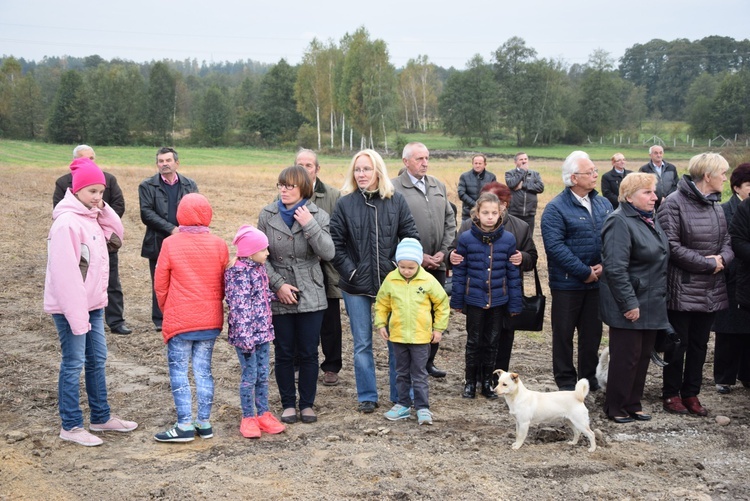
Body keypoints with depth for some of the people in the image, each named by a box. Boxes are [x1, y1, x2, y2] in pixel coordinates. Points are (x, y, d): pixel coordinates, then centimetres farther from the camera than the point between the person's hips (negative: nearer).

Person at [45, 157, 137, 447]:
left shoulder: (91, 216, 7)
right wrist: (76, 314, -22)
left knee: (97, 360, 16)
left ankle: (101, 417, 28)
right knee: (73, 363, 0)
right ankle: (70, 426, 12)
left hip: (92, 303, 9)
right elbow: (65, 272, -23)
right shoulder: (67, 222, -20)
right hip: (70, 306, -9)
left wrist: (103, 210, -2)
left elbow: (116, 235, 13)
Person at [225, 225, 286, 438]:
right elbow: (239, 307, -22)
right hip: (246, 333, -8)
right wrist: (245, 337, -24)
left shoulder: (259, 268, 9)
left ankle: (263, 415, 25)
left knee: (263, 375, 14)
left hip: (263, 331, 8)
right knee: (250, 376, 2)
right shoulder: (240, 274, -18)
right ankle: (248, 418, 14)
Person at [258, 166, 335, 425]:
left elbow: (328, 253, -12)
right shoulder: (267, 215, 0)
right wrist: (278, 284, -10)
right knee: (283, 353, 8)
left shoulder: (318, 216, -1)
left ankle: (307, 403, 19)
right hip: (279, 297, 0)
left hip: (310, 296, 0)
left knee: (309, 353, 6)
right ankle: (288, 404, 20)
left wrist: (309, 225, -20)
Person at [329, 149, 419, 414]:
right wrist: (350, 271, -8)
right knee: (362, 344, 9)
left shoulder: (396, 201, -1)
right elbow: (335, 244, -1)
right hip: (356, 286, 0)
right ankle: (367, 396, 21)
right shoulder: (345, 203, -2)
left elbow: (411, 237, 1)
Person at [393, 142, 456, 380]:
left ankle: (428, 361, 24)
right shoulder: (394, 188, -8)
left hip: (437, 263, 6)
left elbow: (450, 221, 13)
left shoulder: (439, 186, 13)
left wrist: (444, 252, 0)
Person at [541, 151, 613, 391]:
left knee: (592, 332, 14)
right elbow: (555, 246, -20)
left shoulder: (603, 204, 7)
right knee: (564, 333, 6)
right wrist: (584, 272, -19)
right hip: (567, 283, -5)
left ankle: (589, 378, 28)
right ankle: (566, 381, 17)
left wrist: (604, 264, -10)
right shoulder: (556, 208, -12)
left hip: (598, 281, 5)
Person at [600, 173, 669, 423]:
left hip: (651, 305, 9)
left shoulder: (650, 219, 11)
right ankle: (615, 407, 16)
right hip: (630, 307, -9)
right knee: (626, 357, 1)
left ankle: (633, 403, 28)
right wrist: (629, 303, -24)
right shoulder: (620, 222, -19)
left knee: (643, 355, 15)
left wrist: (660, 298, 19)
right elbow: (615, 268, -25)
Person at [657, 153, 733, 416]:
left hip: (711, 291, 7)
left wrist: (723, 259, -10)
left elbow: (727, 243, 13)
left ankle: (691, 394, 27)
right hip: (682, 289, -7)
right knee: (678, 345, 6)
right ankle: (672, 394, 21)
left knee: (699, 344, 14)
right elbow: (672, 246, -19)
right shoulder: (674, 203, -14)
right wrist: (708, 263, -17)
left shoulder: (715, 206, 8)